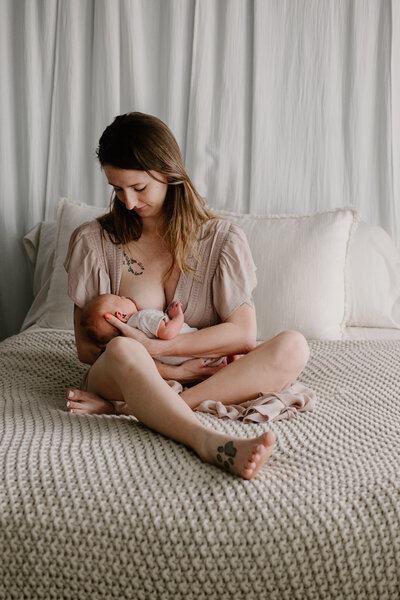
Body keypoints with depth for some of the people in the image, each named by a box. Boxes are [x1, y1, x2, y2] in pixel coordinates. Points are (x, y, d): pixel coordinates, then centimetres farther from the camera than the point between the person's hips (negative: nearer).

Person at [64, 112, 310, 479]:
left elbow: (244, 334, -6)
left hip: (203, 379, 2)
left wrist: (154, 347, -15)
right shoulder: (94, 241, 2)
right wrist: (168, 371, -14)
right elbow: (86, 347, 0)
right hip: (120, 375, -1)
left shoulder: (222, 239, 2)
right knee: (122, 351, -36)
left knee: (293, 347, -24)